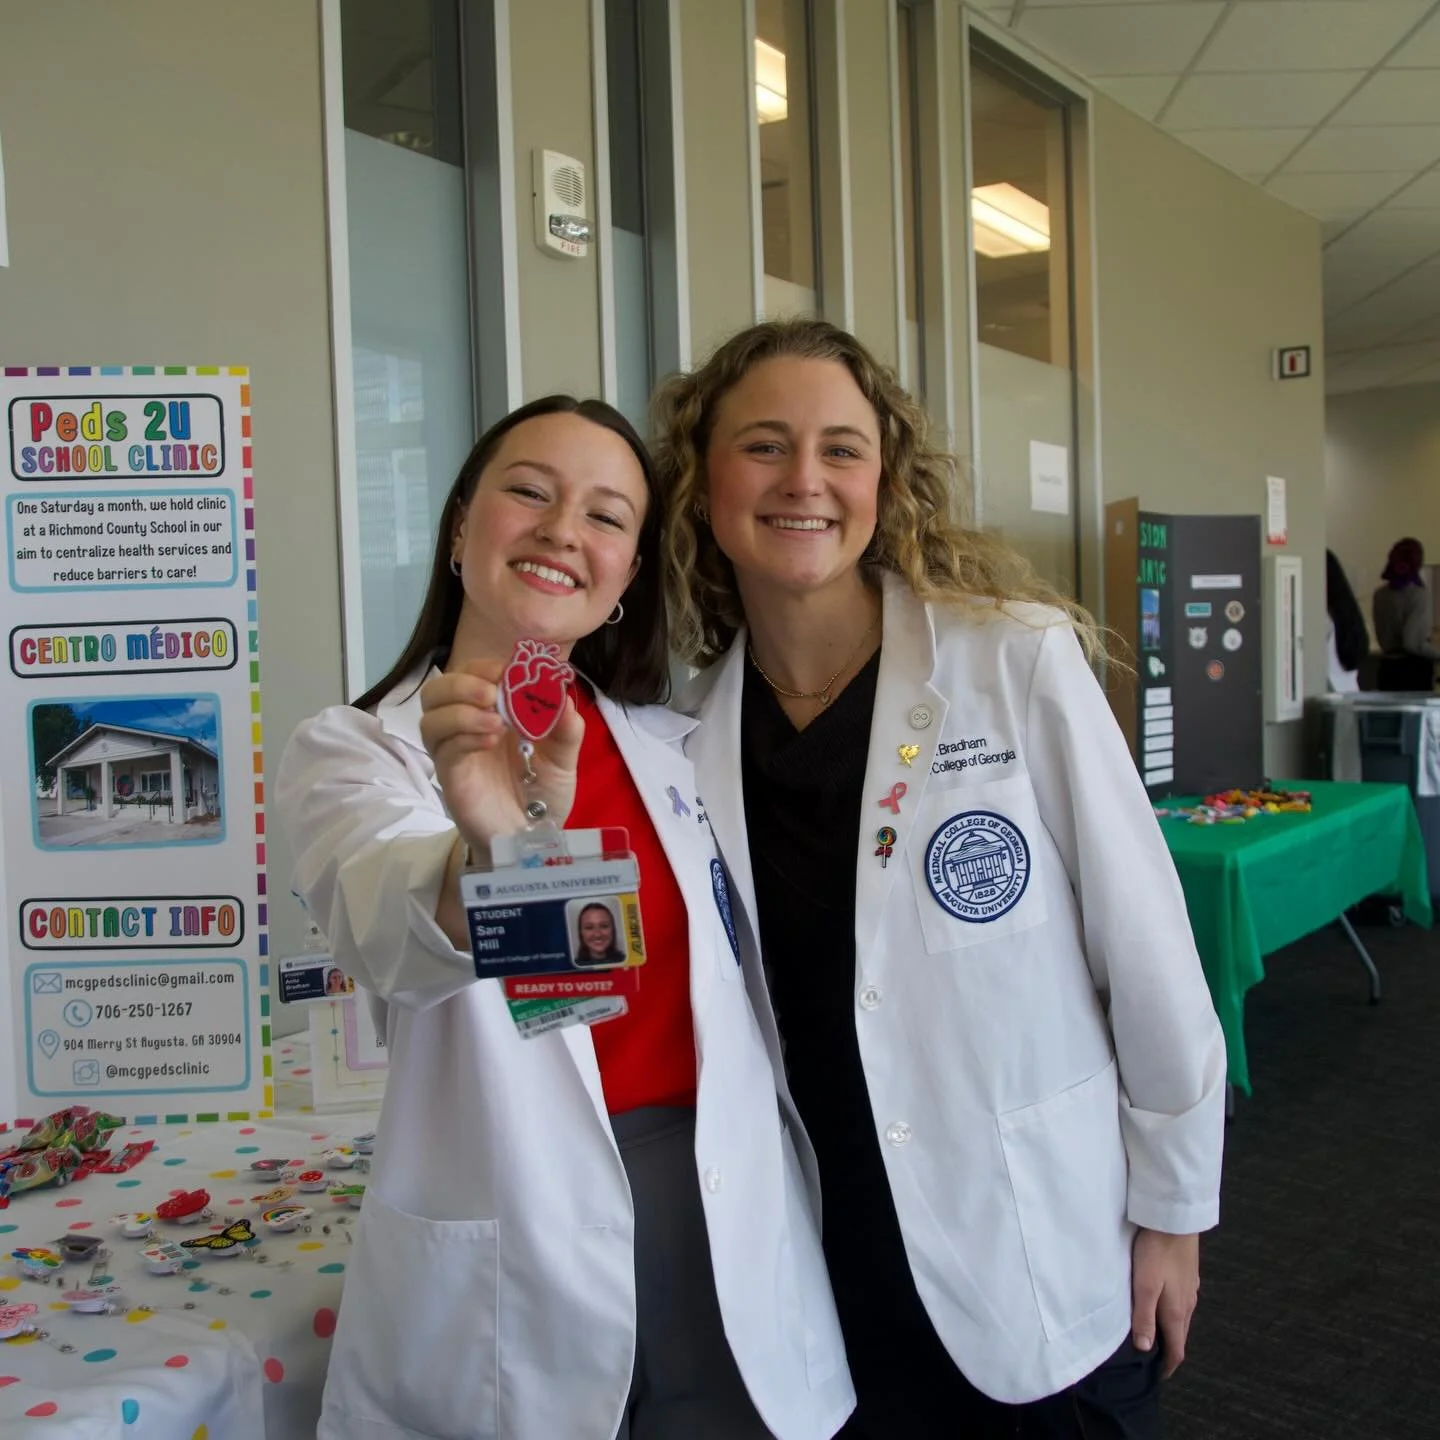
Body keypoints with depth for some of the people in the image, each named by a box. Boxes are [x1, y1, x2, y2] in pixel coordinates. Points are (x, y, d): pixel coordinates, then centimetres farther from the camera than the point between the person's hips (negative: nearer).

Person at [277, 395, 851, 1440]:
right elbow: (390, 939, -27)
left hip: (734, 1243, 4)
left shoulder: (673, 743, 6)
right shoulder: (352, 750, -6)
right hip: (512, 1271, -3)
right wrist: (495, 851, -48)